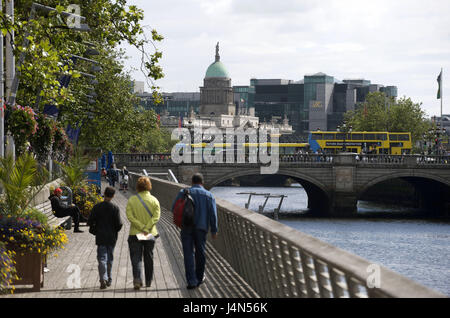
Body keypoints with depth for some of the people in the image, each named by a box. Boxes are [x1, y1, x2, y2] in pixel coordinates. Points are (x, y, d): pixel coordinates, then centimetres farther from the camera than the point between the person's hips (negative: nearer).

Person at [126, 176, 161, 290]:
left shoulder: (131, 200, -3)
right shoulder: (154, 200, -2)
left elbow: (130, 216, -12)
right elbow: (156, 216, -13)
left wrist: (142, 227, -14)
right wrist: (147, 228, -15)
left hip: (135, 234, -1)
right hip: (150, 234, 2)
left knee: (136, 257, -1)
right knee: (149, 258, 15)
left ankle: (137, 279, -22)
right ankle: (148, 282, 24)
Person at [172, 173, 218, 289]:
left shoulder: (183, 193, 3)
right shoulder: (209, 195, 4)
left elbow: (174, 208, 2)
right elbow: (213, 214, -2)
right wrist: (214, 230, 0)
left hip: (186, 227, -1)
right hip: (201, 227, 1)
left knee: (189, 254, 0)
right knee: (200, 253, 15)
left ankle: (192, 281, -9)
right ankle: (199, 278, 27)